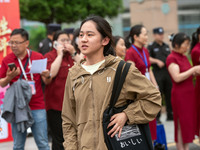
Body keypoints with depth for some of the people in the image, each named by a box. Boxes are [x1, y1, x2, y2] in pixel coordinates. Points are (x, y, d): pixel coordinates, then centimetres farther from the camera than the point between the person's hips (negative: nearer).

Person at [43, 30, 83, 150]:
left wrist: (74, 53, -4)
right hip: (56, 104, -5)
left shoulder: (73, 54, 16)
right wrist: (60, 55, -9)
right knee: (59, 139, -1)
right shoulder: (49, 56, 1)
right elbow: (51, 74, -18)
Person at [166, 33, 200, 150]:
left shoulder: (184, 57, 11)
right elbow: (177, 77, -22)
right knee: (182, 124, -3)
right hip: (180, 95, -8)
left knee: (189, 123, 9)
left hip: (190, 93, 8)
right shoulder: (171, 58, -13)